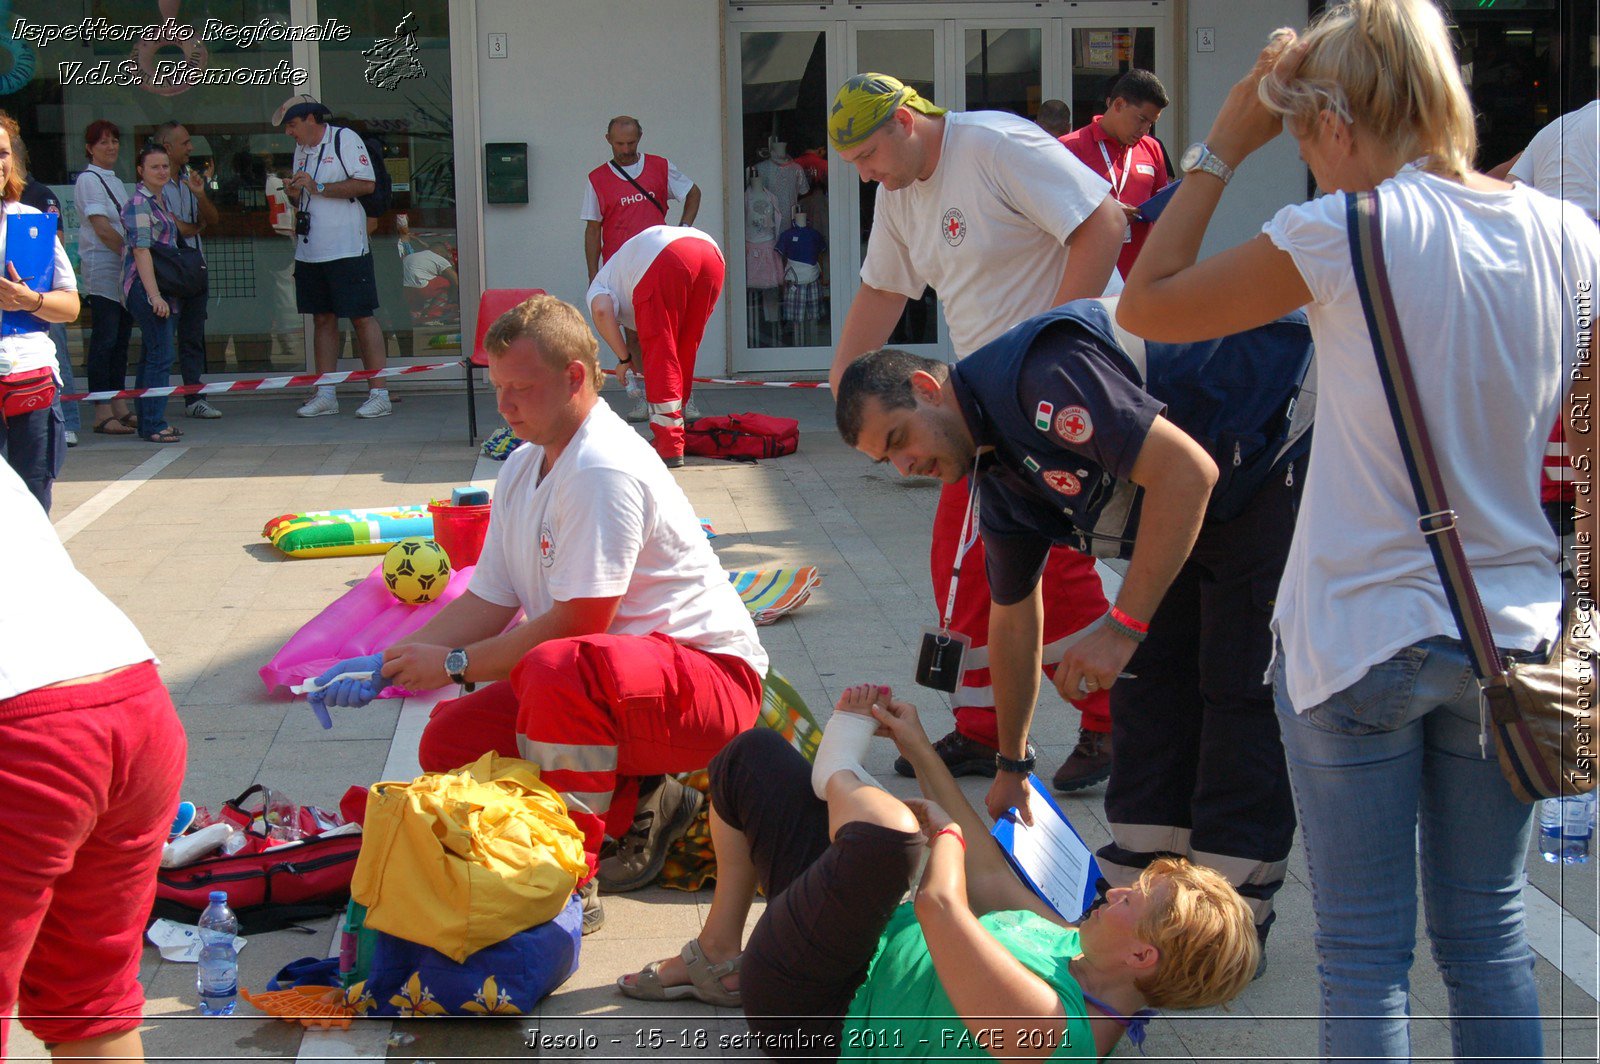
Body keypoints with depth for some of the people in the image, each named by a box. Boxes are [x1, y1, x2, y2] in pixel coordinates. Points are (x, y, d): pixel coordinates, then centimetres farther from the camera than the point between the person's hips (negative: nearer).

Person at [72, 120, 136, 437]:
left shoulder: (117, 182, 20)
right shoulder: (88, 180, -6)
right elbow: (102, 228, -14)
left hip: (124, 269, 8)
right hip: (102, 270, -8)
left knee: (121, 339, 9)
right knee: (104, 339, -9)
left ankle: (120, 407, 13)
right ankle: (102, 413, -9)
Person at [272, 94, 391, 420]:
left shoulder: (345, 139, -5)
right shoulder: (302, 149, 18)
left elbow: (367, 184, -15)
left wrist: (318, 188, -16)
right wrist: (295, 194, 0)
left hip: (347, 249, -7)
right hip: (310, 252, 7)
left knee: (361, 317, -6)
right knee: (322, 319, 9)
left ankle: (378, 394, -4)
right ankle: (325, 395, 12)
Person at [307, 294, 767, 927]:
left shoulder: (605, 469, -21)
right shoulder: (522, 470, 11)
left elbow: (577, 624, -24)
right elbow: (489, 602, 11)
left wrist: (454, 664, -15)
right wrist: (388, 666, -1)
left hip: (708, 675, -10)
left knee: (559, 670, -39)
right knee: (450, 743, -3)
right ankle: (633, 809, 6)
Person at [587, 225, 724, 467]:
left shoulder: (599, 285, 27)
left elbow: (601, 311, 3)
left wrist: (624, 359, 10)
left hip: (665, 261, -6)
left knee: (660, 356, 2)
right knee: (684, 355, 19)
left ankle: (669, 447, -2)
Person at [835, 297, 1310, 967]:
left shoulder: (1039, 372, -27)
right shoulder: (998, 481, 4)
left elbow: (1186, 471, -33)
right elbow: (1013, 623, 16)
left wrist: (1123, 626, -30)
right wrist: (1012, 767, 22)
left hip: (1278, 473, -9)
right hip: (1204, 508, 9)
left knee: (1240, 682, -11)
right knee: (1148, 672, 5)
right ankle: (1138, 885, 13)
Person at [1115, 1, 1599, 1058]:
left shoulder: (1345, 234, -14)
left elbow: (1144, 305, -4)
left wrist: (1224, 144, -1)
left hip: (1361, 638, -5)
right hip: (1510, 635, 5)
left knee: (1366, 952, 6)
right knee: (1490, 935, 17)